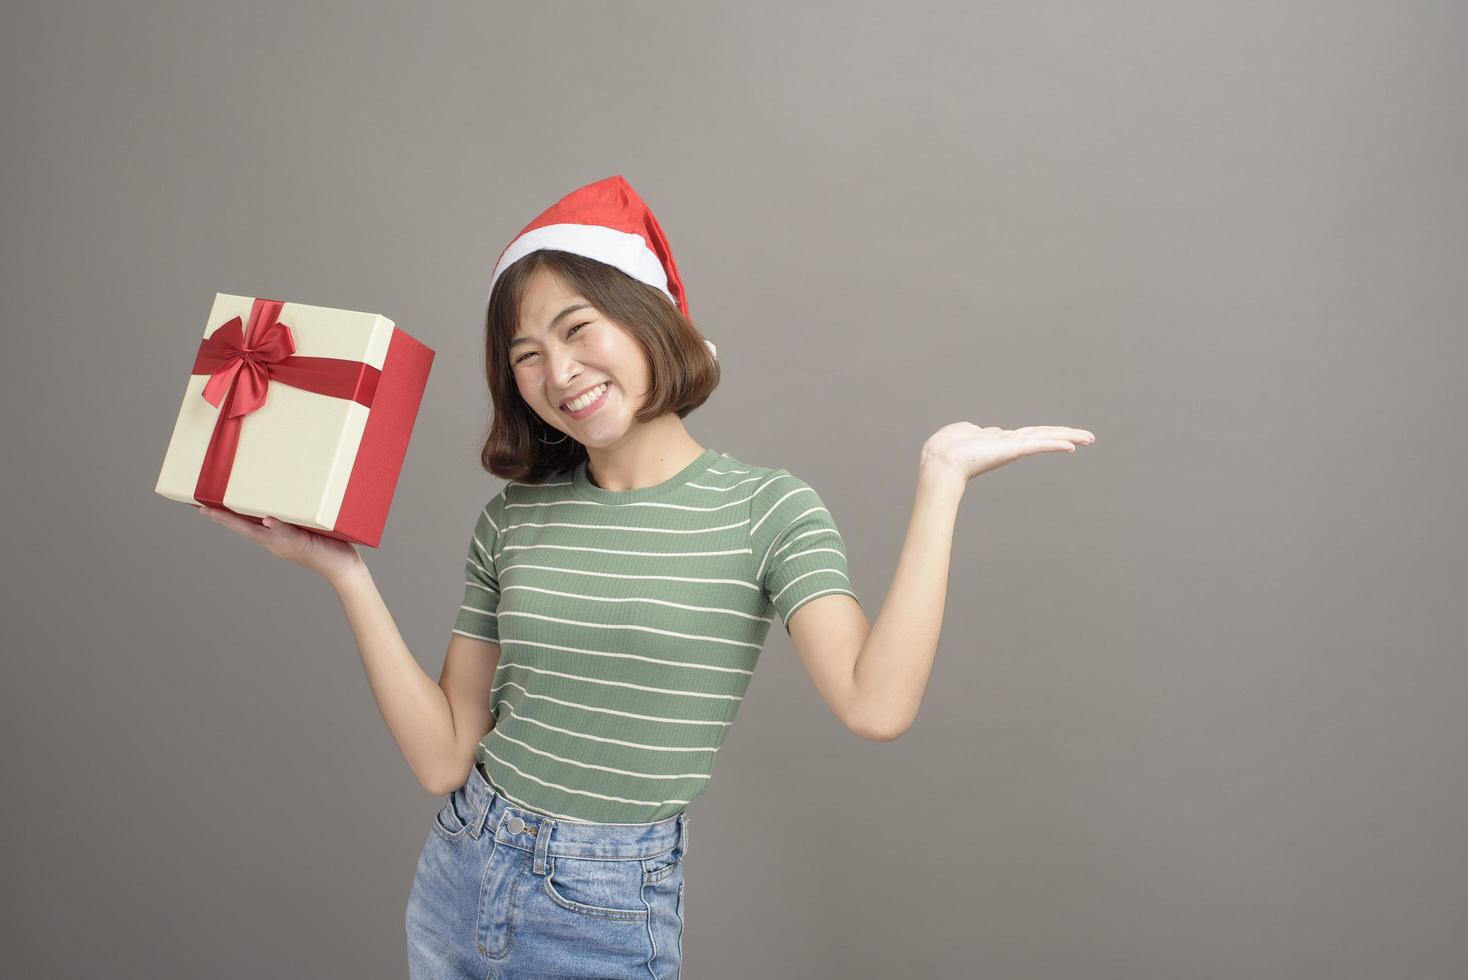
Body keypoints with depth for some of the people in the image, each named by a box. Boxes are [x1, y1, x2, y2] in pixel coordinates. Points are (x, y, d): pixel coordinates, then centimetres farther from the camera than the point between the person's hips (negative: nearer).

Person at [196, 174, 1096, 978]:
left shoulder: (765, 507, -11)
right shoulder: (514, 519, -2)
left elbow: (876, 705, -26)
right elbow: (444, 759, -3)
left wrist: (941, 480, -23)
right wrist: (347, 575, -7)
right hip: (459, 875, 4)